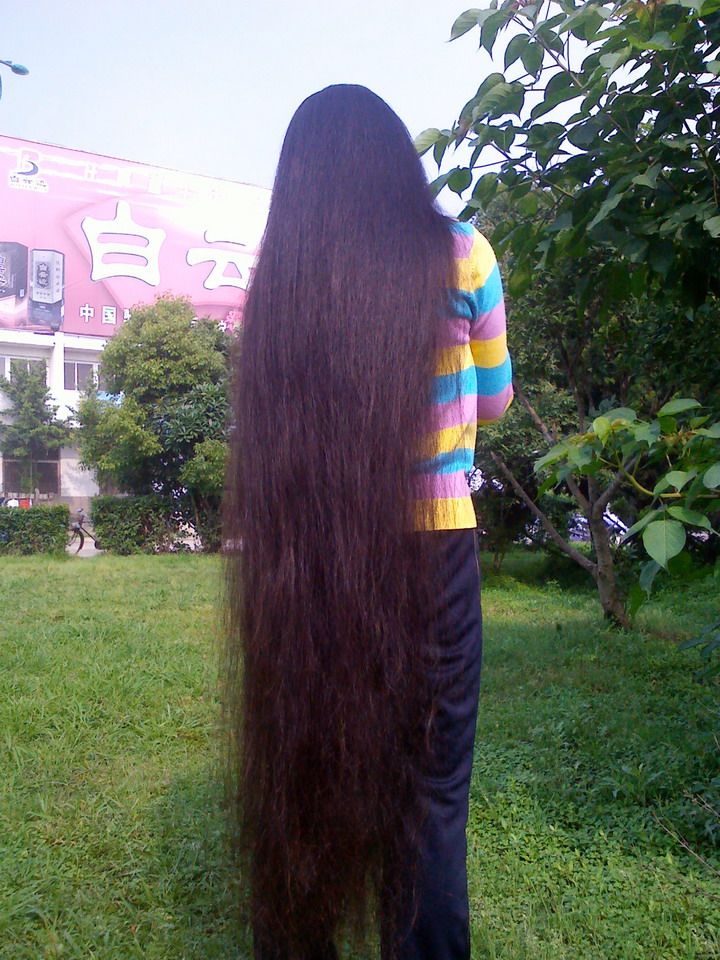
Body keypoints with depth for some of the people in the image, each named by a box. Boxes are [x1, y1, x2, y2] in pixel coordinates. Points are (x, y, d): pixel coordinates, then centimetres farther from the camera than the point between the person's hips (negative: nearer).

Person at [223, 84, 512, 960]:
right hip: (432, 543, -2)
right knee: (429, 786, 9)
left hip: (303, 552, 3)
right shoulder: (460, 255, -3)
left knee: (297, 771, 16)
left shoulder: (282, 273, 1)